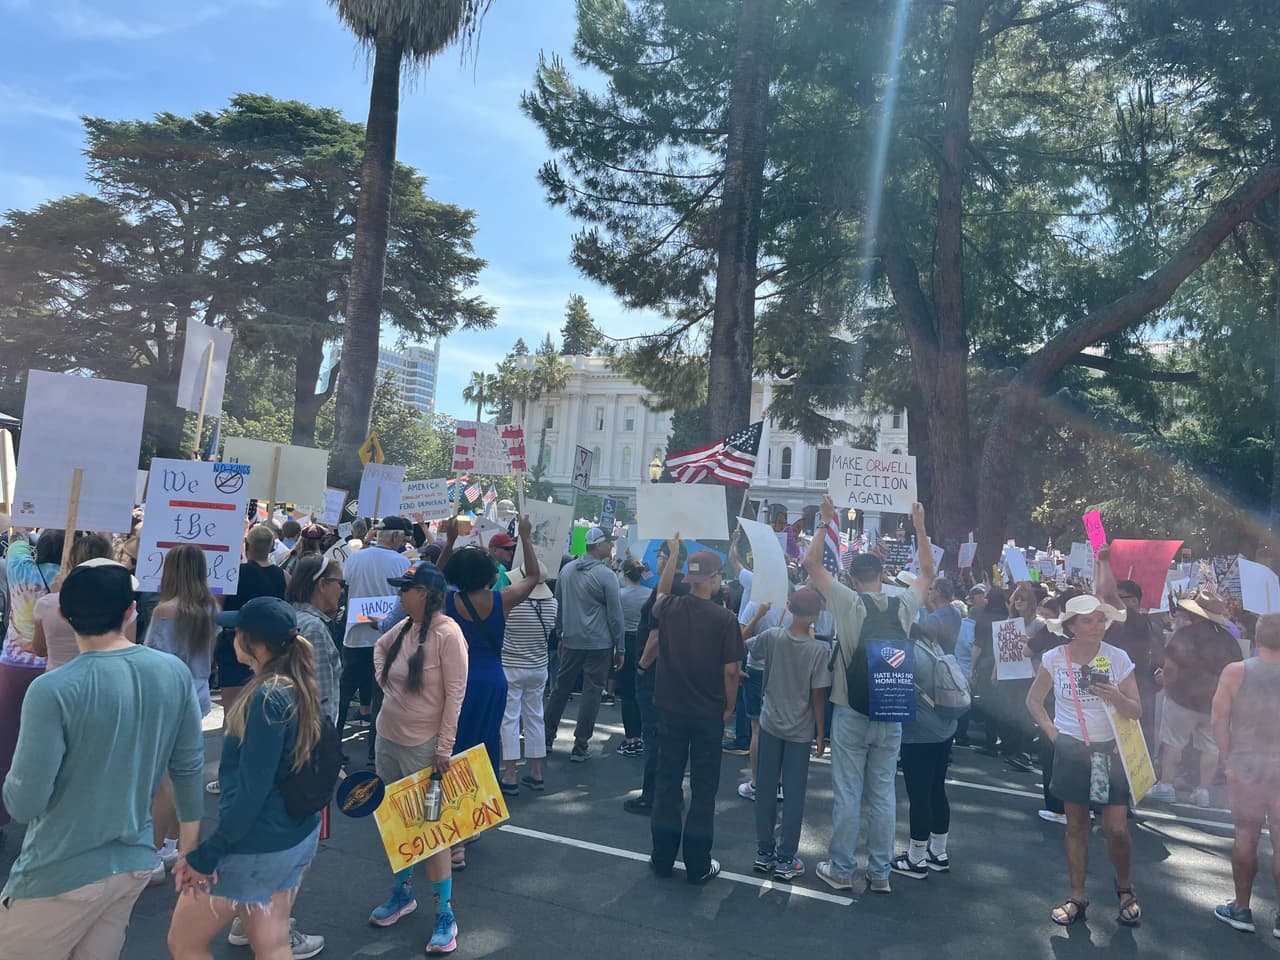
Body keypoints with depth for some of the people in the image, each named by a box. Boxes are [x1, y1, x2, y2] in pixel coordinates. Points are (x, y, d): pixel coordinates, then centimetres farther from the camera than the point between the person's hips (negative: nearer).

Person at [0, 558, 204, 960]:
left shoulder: (53, 690, -22)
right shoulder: (174, 672, -8)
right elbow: (189, 766, 1)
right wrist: (190, 847, 14)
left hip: (61, 875, -5)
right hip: (135, 862, 5)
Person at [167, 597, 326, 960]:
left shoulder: (267, 698, -23)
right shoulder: (299, 689, 4)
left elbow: (251, 791, -23)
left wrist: (204, 856, -16)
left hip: (258, 845, -8)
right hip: (297, 835, 8)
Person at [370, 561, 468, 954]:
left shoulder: (447, 633, -19)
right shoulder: (402, 628, 1)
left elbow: (455, 693, -18)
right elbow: (380, 647, 24)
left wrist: (444, 748, -18)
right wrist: (382, 678, 7)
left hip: (422, 746, -7)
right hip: (387, 738, 7)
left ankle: (445, 913, 14)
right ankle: (403, 892, 38)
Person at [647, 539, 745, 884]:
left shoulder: (669, 608, -6)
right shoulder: (725, 619, -14)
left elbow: (660, 594, 19)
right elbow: (730, 670, -12)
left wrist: (672, 555, 26)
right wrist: (730, 706, 3)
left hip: (671, 710, 3)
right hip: (708, 713, -3)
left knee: (667, 783, 13)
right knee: (703, 789, 8)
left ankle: (662, 859, 23)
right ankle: (697, 866, 16)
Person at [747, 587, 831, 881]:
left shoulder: (772, 637, -9)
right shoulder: (820, 650, -15)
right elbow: (818, 697, -12)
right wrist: (821, 734, -3)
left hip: (770, 725, 2)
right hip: (801, 731, -2)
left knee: (766, 790, 12)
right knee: (793, 794, 7)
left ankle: (764, 852, 22)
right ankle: (785, 859, 14)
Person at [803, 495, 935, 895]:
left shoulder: (849, 602, -10)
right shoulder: (904, 606, 0)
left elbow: (811, 562, -5)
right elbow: (928, 572, 18)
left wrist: (827, 523, 0)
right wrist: (920, 528, 21)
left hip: (852, 714, -3)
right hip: (891, 716, 3)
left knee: (848, 795, 4)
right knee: (883, 794, 11)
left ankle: (841, 870, 13)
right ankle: (880, 873, 20)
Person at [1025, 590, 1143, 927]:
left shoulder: (1118, 658, -9)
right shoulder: (1054, 658, -7)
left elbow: (1137, 711, -5)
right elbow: (1033, 701, 7)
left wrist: (1116, 698, -24)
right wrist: (1051, 731, -2)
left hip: (1111, 750, -1)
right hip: (1071, 750, 1)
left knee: (1117, 829, -3)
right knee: (1076, 826, 9)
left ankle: (1124, 887, 26)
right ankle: (1077, 897, 22)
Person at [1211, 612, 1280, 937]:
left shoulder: (1235, 672, -9)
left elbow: (1219, 720, -10)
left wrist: (1230, 756, 1)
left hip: (1246, 767, 0)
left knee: (1245, 837, 11)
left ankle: (1241, 909, 21)